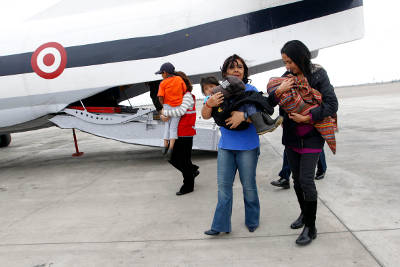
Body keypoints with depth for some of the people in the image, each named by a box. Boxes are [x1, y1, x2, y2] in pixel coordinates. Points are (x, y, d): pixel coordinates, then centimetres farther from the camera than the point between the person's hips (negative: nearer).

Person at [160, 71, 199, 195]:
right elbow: (165, 110, 13)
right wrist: (163, 116, -10)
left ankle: (188, 185, 17)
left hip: (186, 134, -8)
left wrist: (165, 112, -16)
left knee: (184, 160, 1)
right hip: (177, 134, 8)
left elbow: (181, 111, -28)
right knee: (173, 159, 14)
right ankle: (193, 170, 34)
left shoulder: (188, 96, -11)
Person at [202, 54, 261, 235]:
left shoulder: (251, 90, -3)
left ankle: (252, 221, 29)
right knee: (224, 186, 6)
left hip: (247, 146, -3)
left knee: (248, 185, 9)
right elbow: (205, 116, 1)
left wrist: (243, 115, -29)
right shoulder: (220, 92, 5)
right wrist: (209, 104, -20)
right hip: (226, 146, 3)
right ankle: (221, 225, 17)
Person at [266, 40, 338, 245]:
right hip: (291, 137, 5)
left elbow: (332, 105, -12)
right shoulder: (287, 77, 4)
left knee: (306, 179, -8)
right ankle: (304, 213, 34)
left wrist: (307, 118, -20)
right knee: (297, 178, 14)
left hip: (312, 137, -5)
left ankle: (310, 227, 6)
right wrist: (278, 91, -20)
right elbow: (268, 104, -1)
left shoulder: (318, 75, -8)